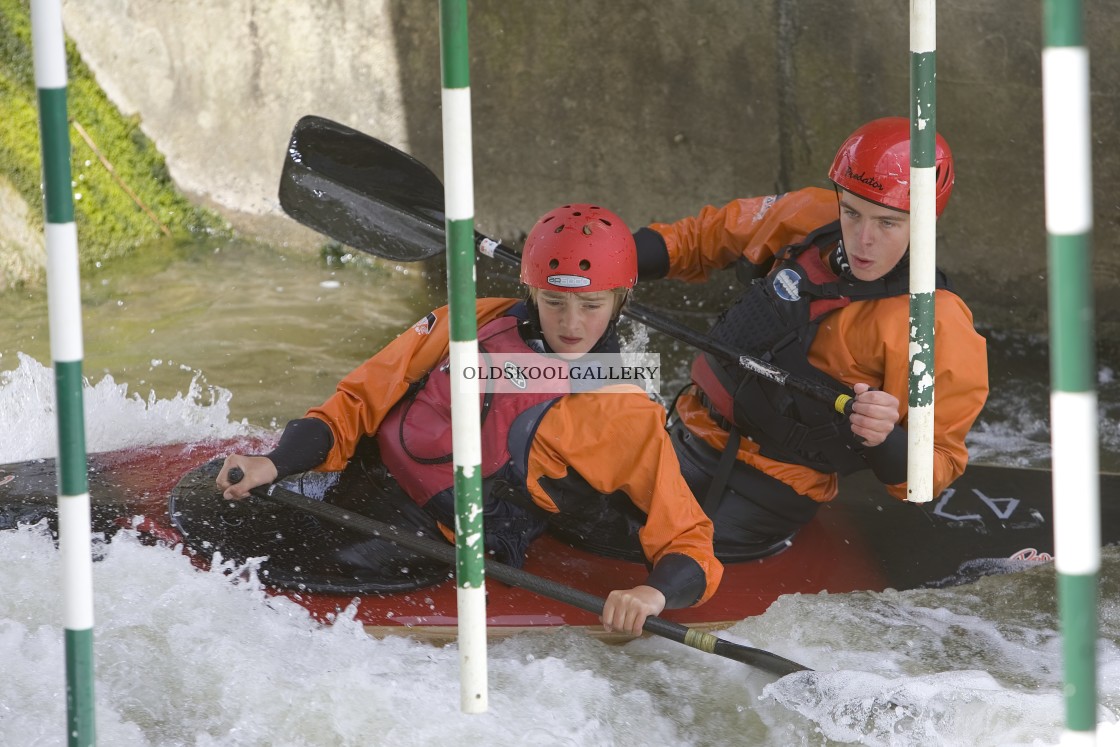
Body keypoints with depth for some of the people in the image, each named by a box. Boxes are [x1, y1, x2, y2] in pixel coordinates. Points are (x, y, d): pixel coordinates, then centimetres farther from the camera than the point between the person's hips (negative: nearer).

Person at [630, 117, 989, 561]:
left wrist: (886, 442, -33)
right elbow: (715, 234, 18)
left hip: (765, 496, -6)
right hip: (690, 442, 7)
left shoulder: (938, 330, -18)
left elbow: (936, 467, -13)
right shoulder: (809, 217, -2)